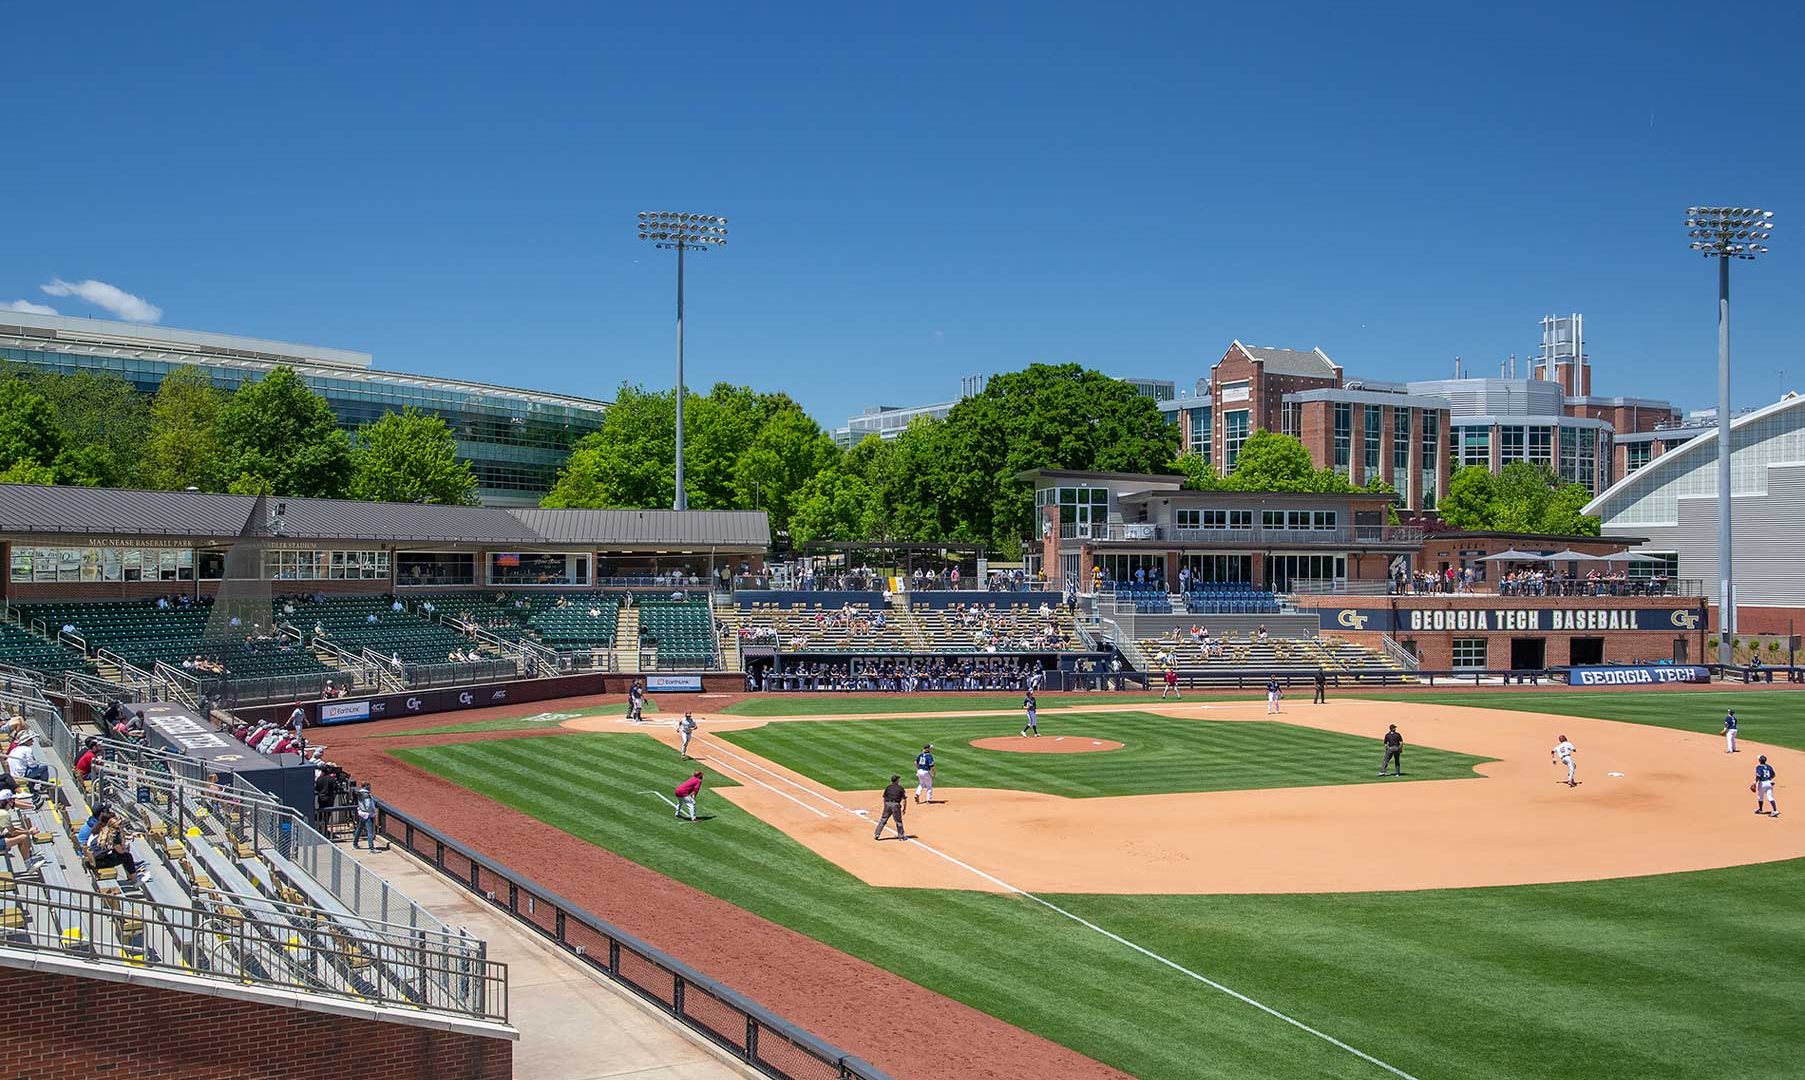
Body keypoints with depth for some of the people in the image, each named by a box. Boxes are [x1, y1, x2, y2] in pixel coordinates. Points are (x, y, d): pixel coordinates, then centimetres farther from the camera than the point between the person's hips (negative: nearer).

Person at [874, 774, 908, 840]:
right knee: (898, 821, 7)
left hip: (887, 804, 3)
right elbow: (903, 799, -2)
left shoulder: (888, 787, 12)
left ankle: (877, 834, 6)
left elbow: (884, 798, 10)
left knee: (883, 820, 8)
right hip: (896, 804, -3)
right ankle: (901, 836, 14)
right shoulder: (900, 788, 4)